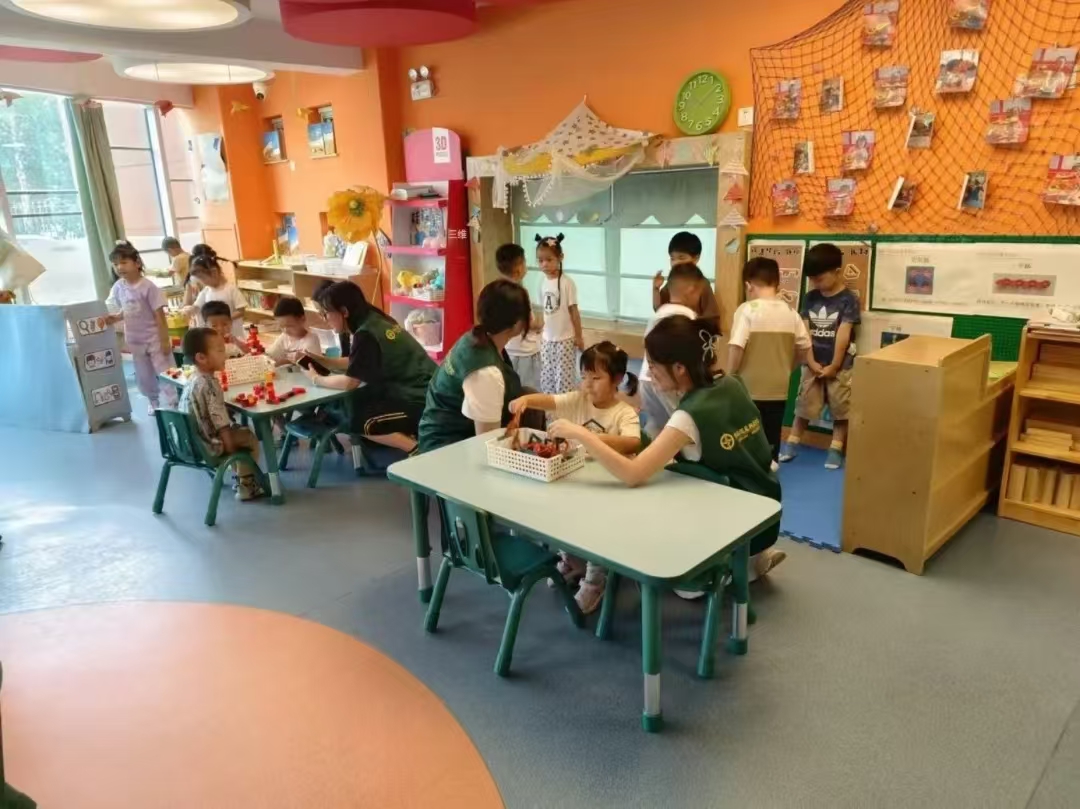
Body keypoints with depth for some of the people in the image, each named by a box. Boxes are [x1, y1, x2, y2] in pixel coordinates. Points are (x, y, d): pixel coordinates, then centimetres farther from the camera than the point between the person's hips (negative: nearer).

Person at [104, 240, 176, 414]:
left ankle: (174, 403, 8)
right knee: (143, 376, 17)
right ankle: (154, 401, 34)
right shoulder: (118, 287, -1)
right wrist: (114, 318, -9)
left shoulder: (148, 286, -18)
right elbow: (125, 312, 12)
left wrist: (165, 340, -16)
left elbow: (159, 315, -16)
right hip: (135, 340, 6)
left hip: (154, 339, -6)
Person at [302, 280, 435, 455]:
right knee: (354, 402, 16)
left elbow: (349, 382, -14)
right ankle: (407, 434, 9)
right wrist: (319, 359, 12)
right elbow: (354, 364, 20)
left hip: (421, 401, -9)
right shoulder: (371, 321, 8)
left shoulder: (366, 334, -19)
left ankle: (419, 449, -8)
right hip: (411, 390, 9)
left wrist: (316, 380, 2)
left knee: (357, 422, -4)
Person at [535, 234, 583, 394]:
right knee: (546, 378, 12)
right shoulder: (543, 282, 2)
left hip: (564, 339, -6)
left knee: (564, 378, -1)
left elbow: (573, 311, -10)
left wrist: (579, 336, -7)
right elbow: (546, 310, 9)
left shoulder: (567, 282, -14)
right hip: (547, 339, 6)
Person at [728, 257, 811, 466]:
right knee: (771, 436, 13)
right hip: (778, 388, 4)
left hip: (749, 387, -4)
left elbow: (736, 347, -18)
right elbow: (804, 349, 8)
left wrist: (729, 377, -6)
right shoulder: (790, 312, 4)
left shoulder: (747, 309, -11)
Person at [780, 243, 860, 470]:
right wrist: (811, 362, -7)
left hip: (840, 366, -3)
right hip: (813, 365, 3)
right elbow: (805, 332, 0)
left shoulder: (848, 299, -9)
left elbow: (842, 336, -12)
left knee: (840, 409, 4)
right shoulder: (810, 298, 3)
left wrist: (833, 366, -13)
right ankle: (792, 443, 20)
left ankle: (836, 449, 13)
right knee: (804, 406, 10)